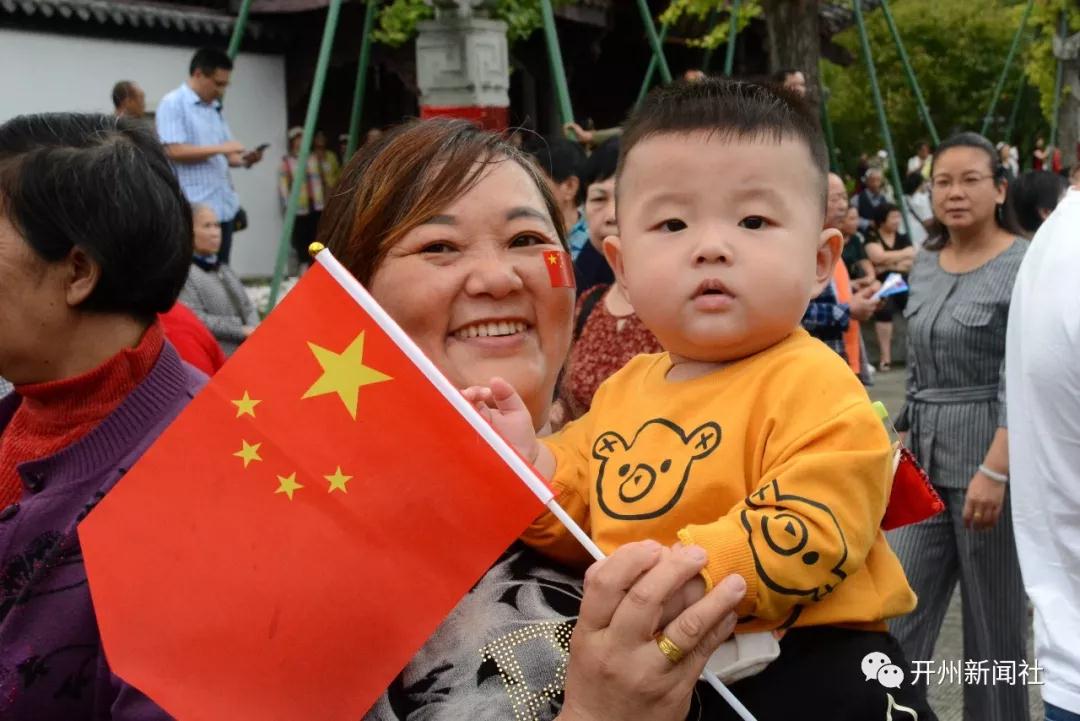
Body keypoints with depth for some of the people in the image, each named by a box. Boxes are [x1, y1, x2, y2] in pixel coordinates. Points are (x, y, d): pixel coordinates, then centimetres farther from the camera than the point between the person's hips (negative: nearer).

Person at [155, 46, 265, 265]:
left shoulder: (216, 108, 18)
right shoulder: (172, 103, -4)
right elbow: (173, 151, -14)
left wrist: (243, 159, 2)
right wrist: (219, 148, -15)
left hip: (224, 207, 7)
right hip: (194, 211, -7)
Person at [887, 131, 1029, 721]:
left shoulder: (1023, 267, -10)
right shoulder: (925, 263, 10)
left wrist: (993, 471, -23)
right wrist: (903, 444, 14)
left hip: (994, 457, -6)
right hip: (926, 462, 6)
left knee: (993, 623, 6)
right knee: (896, 615, 5)